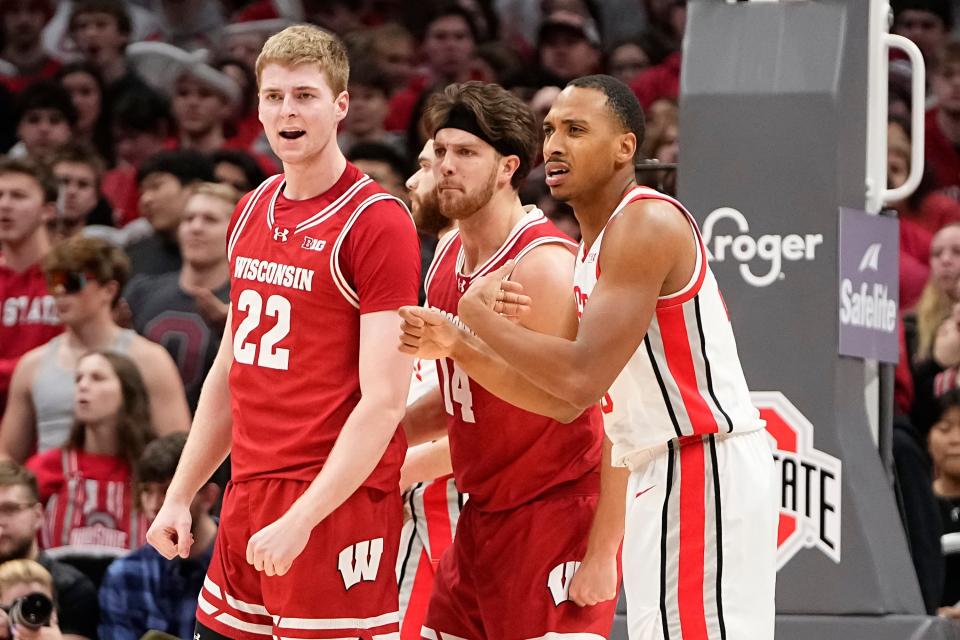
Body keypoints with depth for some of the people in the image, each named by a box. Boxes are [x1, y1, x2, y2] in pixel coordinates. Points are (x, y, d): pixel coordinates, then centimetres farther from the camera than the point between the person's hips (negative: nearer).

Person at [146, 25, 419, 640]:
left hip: (337, 501, -7)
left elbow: (384, 401, -16)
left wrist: (302, 519, -21)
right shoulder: (252, 212, 13)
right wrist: (180, 496, 17)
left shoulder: (378, 222, -10)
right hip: (248, 495, 7)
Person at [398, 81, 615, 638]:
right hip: (484, 513, 9)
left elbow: (563, 399, -23)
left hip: (552, 518, -9)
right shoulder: (448, 259, 11)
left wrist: (458, 345, -26)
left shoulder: (543, 263, -16)